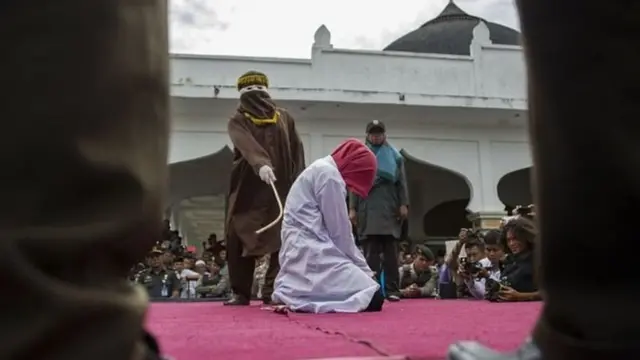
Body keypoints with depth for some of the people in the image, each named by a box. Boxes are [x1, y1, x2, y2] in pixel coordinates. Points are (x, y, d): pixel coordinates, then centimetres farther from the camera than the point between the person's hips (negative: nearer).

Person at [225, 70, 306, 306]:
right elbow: (247, 144, -17)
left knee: (281, 241, -7)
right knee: (240, 239, -1)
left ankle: (273, 292, -4)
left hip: (282, 189, 1)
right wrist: (261, 164, -37)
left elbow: (297, 152, 12)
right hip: (249, 190, -1)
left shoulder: (285, 118, 15)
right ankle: (240, 293, 7)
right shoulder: (238, 122, 6)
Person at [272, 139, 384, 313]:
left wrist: (360, 266, 17)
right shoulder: (329, 174, -8)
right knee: (373, 298, -16)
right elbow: (339, 230, -8)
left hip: (301, 251, 10)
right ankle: (302, 298, -12)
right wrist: (363, 267, 3)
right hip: (311, 251, -10)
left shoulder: (320, 170, 22)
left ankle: (294, 295, 5)